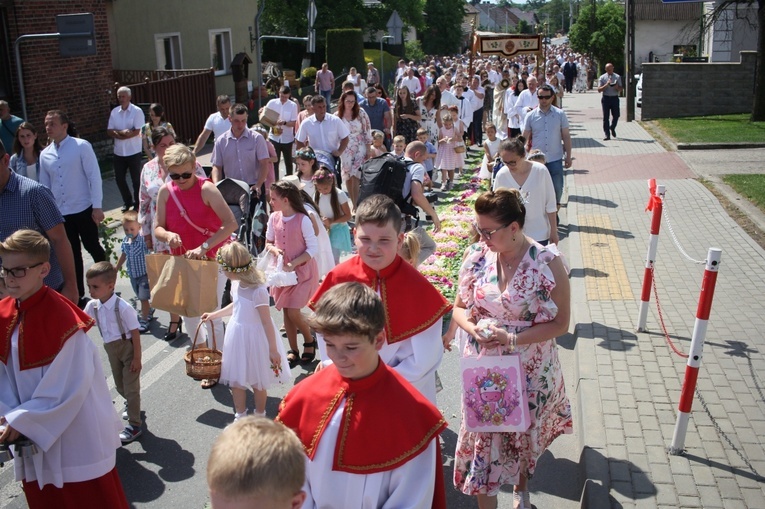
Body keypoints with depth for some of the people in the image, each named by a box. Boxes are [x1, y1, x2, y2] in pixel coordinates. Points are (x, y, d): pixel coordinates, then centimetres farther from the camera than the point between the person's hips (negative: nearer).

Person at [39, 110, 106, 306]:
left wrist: (97, 206, -14)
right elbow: (45, 185, 11)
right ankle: (78, 294, 25)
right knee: (72, 254, 13)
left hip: (83, 209, -4)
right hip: (59, 212, 5)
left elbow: (94, 176, -10)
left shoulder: (81, 146, -8)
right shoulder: (45, 154, 5)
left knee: (93, 248, 8)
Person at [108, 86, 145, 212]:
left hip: (134, 152, -5)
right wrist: (122, 132, -17)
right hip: (119, 152, 5)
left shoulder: (137, 111, -9)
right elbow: (109, 131, 2)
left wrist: (118, 133, -13)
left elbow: (137, 132, -16)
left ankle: (137, 203, 17)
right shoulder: (114, 112, 6)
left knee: (136, 179, 4)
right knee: (119, 178, 11)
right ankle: (127, 201, 29)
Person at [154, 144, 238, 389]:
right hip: (182, 261, 5)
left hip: (212, 259, -5)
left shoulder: (206, 189, -19)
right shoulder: (165, 192, -5)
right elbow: (158, 228, 0)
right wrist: (167, 235, -23)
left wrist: (204, 247, -34)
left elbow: (231, 224, -28)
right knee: (188, 313, 16)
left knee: (211, 316, 1)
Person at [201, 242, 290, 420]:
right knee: (236, 380, 17)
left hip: (254, 338, -7)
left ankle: (260, 417, 33)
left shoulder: (257, 291, -28)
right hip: (238, 336, 7)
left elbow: (267, 322, -23)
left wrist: (273, 349, -18)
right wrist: (214, 314, 26)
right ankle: (240, 417, 35)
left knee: (258, 382, 12)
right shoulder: (236, 284, -4)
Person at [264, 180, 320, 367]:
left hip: (302, 271, -5)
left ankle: (310, 342, 18)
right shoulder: (273, 218, -2)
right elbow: (268, 243, 9)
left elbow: (313, 248, -16)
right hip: (282, 271, 5)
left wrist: (294, 263, -23)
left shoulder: (303, 220, -18)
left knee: (293, 312, -9)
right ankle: (293, 350, 22)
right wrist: (274, 249, -14)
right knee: (286, 312, 9)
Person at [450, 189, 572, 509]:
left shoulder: (547, 263, -17)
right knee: (482, 438, 7)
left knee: (525, 434, 20)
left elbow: (560, 323, -12)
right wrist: (471, 327, -19)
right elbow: (459, 308, 4)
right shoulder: (476, 256, -8)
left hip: (530, 371, -1)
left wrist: (512, 338, -23)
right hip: (482, 369, 2)